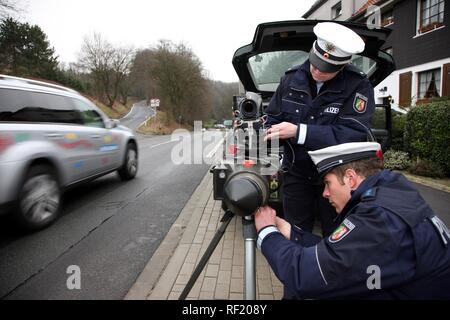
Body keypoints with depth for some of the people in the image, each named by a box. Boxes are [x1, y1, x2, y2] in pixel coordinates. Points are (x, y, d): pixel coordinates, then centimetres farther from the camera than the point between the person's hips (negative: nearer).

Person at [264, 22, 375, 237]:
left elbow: (353, 135, -25)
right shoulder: (292, 78, -4)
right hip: (296, 173, 3)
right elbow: (273, 118, 6)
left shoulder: (358, 86, -14)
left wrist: (299, 132, -30)